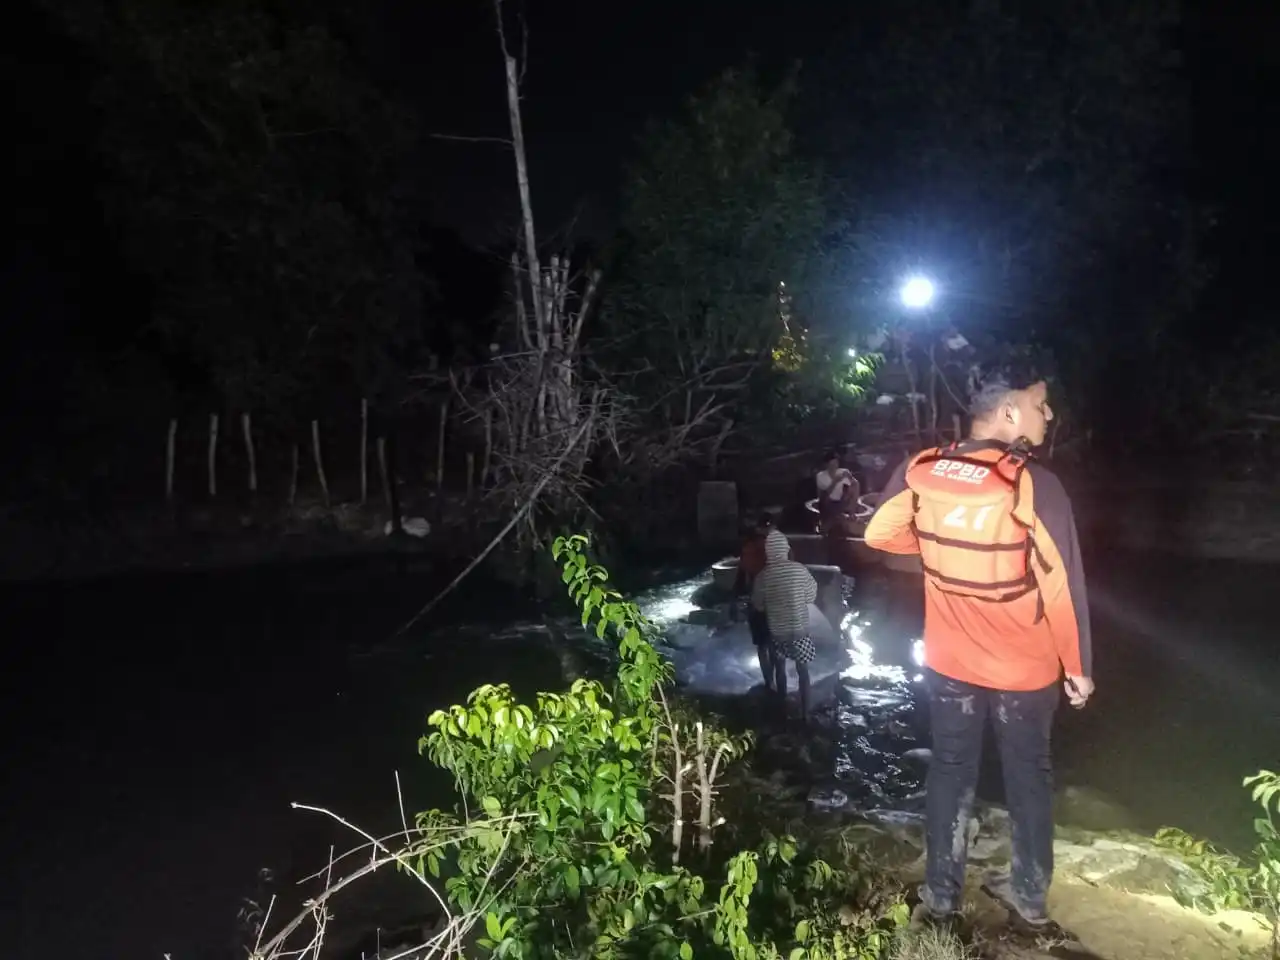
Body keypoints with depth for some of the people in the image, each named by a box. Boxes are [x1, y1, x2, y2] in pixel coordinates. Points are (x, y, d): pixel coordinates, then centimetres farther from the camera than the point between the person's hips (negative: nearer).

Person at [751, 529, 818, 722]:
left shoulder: (763, 576, -11)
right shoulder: (800, 569, -13)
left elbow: (758, 605, 1)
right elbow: (811, 597, -2)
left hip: (777, 631, 1)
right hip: (800, 629, -1)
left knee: (780, 670, 21)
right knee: (803, 671, 14)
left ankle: (783, 710, 32)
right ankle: (805, 714, 16)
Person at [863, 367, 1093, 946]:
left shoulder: (920, 471, -10)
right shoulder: (1034, 485, -22)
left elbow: (879, 534, 1)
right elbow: (1062, 585, -18)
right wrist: (1077, 666, -7)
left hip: (950, 663, 3)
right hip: (1024, 668, -3)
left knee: (950, 775, 17)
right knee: (1029, 779, 18)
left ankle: (940, 900, 29)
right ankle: (1029, 903, 32)